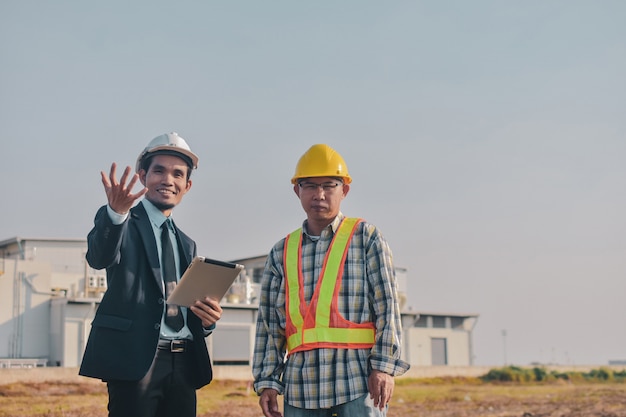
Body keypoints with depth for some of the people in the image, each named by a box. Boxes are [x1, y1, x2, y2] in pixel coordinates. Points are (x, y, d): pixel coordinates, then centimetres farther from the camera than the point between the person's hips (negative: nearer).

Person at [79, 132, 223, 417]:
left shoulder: (186, 244, 21)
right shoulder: (119, 222, 3)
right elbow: (99, 257, -20)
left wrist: (207, 318, -2)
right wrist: (116, 213, -39)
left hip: (183, 364, 6)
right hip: (135, 360, -6)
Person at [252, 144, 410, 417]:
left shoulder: (366, 237, 5)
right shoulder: (282, 253, 14)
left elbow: (387, 305, -1)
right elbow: (268, 323, 13)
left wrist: (384, 366, -10)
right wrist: (267, 381, 5)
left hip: (358, 380, -3)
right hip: (302, 384, 4)